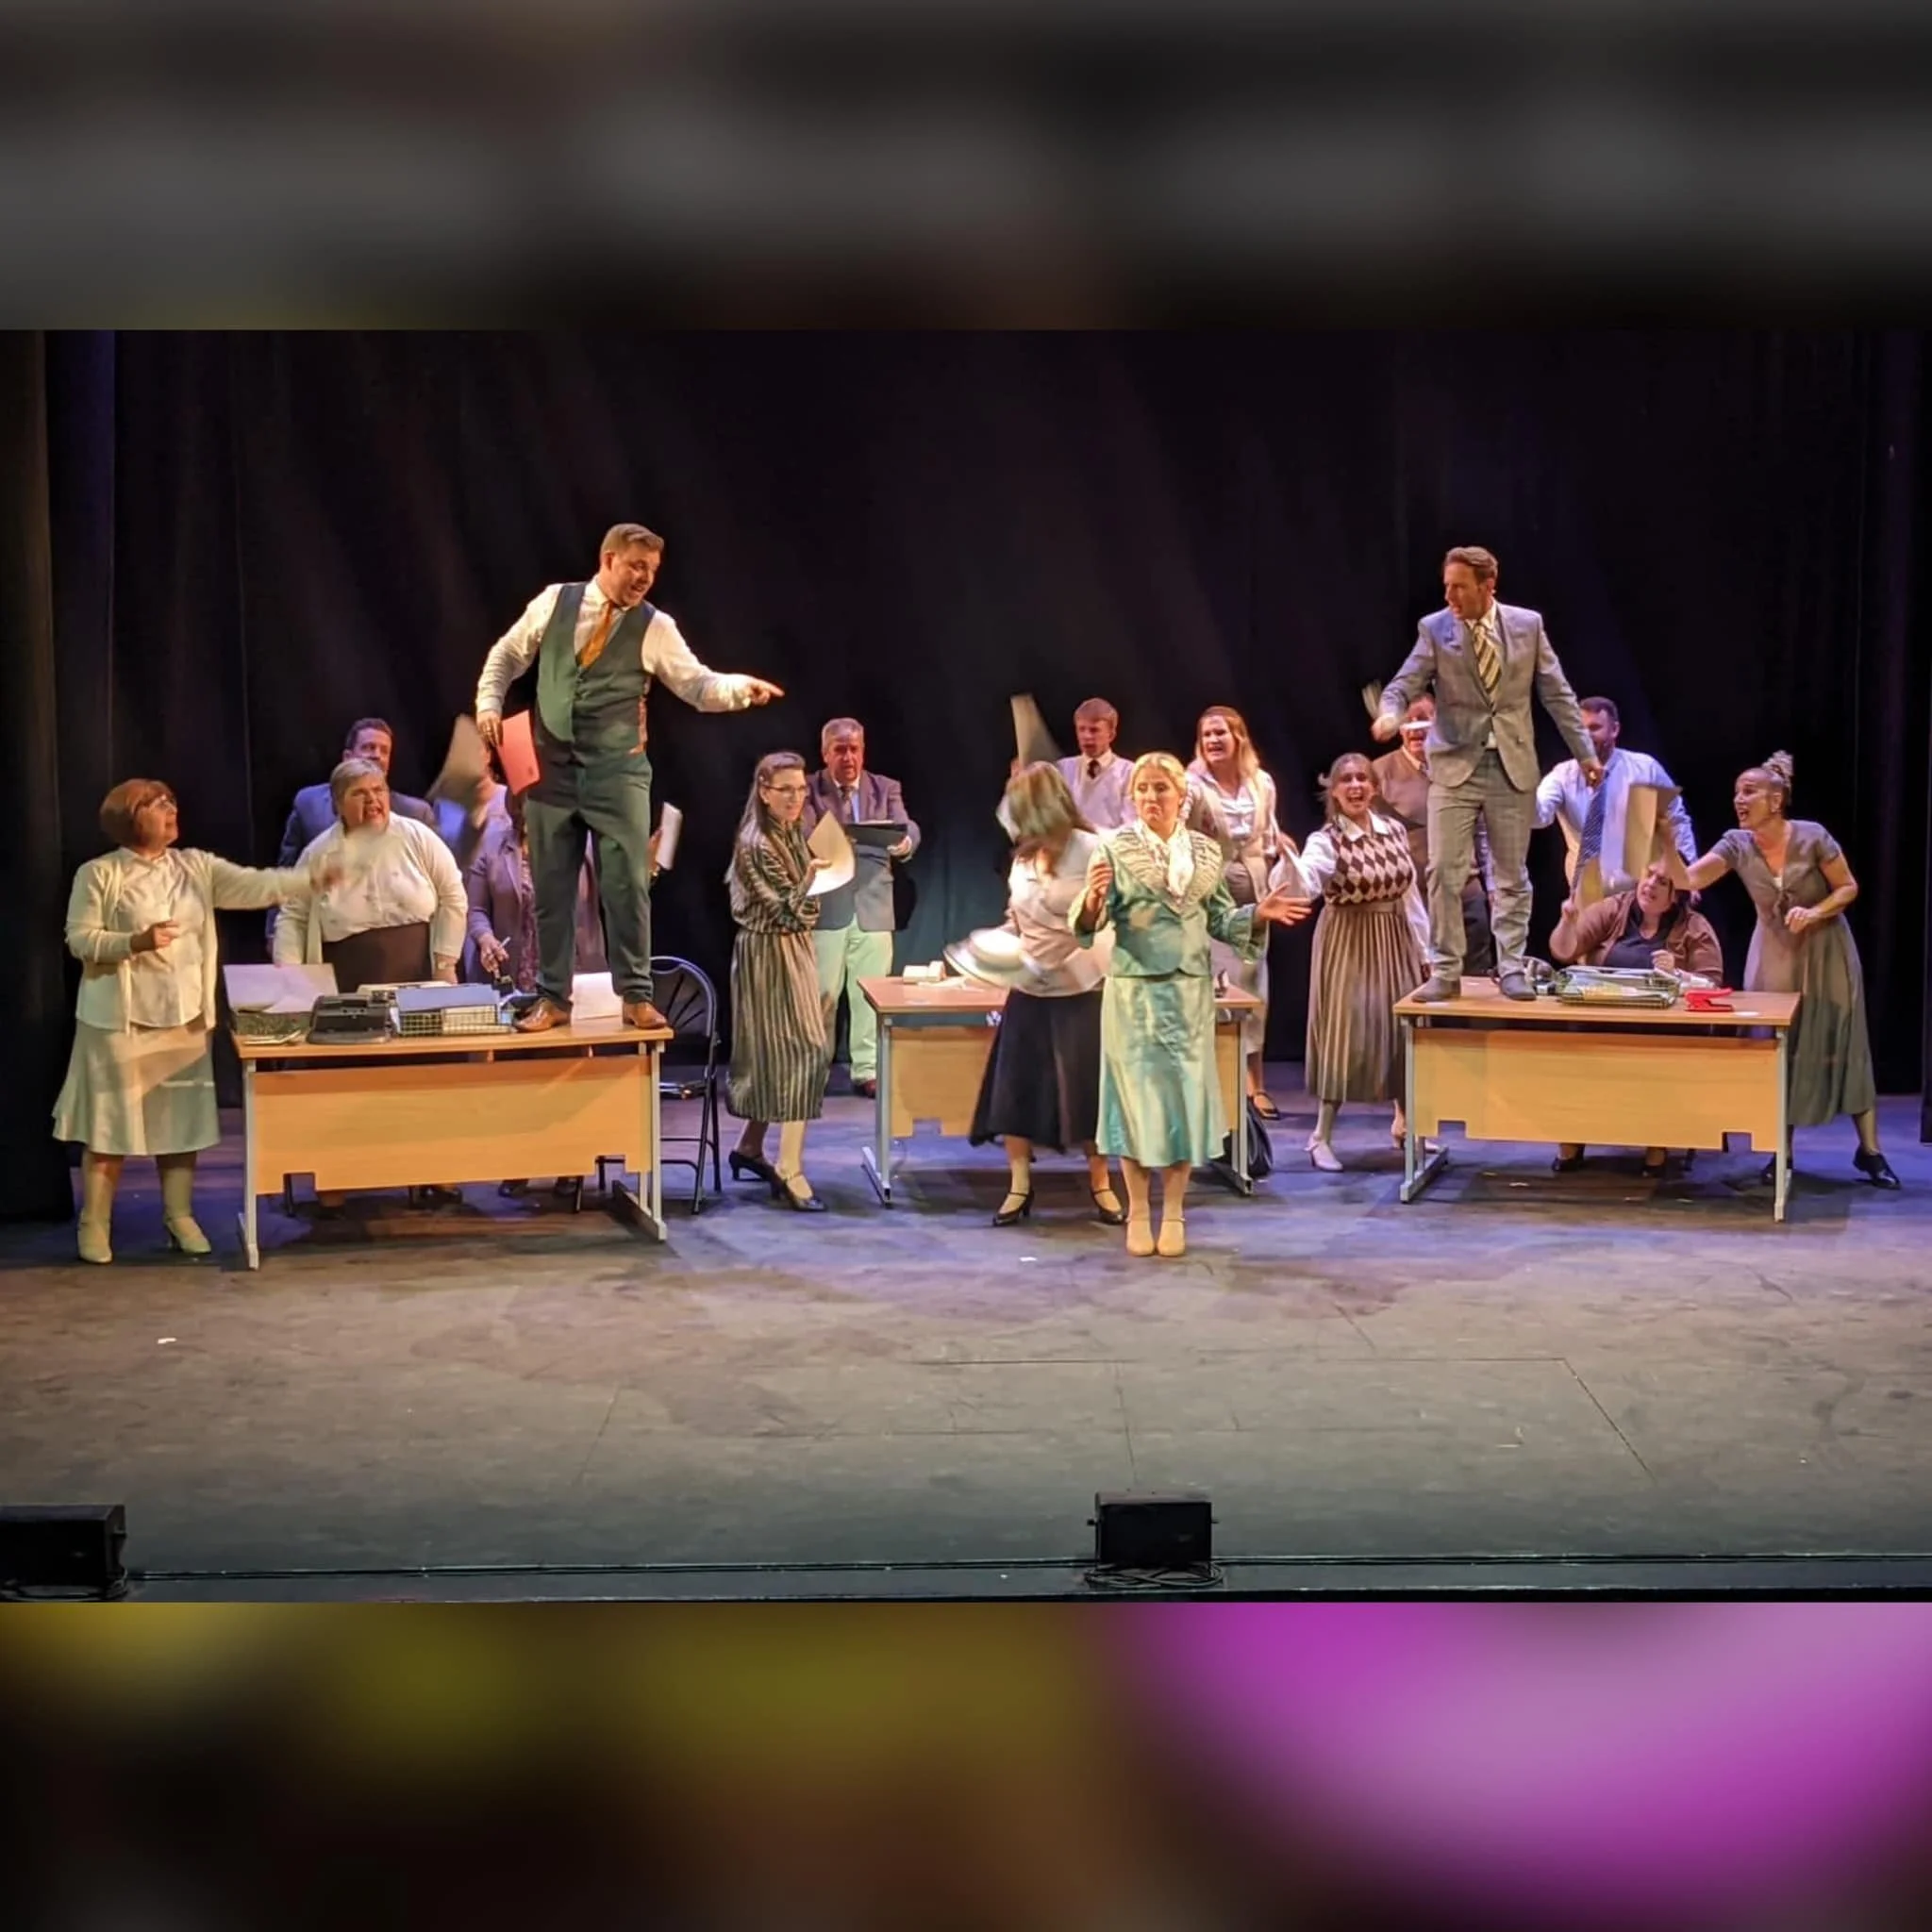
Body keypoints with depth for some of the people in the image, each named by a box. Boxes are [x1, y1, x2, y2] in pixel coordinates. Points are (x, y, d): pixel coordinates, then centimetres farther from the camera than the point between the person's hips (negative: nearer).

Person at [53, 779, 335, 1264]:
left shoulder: (196, 866, 5)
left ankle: (179, 1216, 20)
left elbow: (254, 886, -3)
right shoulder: (99, 874, -6)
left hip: (185, 1015, 5)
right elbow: (79, 939, -9)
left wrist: (312, 875, -16)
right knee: (111, 1120, 1)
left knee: (182, 1116, 9)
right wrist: (136, 942, -24)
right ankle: (95, 1224, 11)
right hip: (122, 1017, -4)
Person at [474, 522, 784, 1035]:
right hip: (550, 767, 2)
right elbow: (507, 655, 13)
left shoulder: (655, 627, -3)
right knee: (550, 889, 7)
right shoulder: (554, 602, 3)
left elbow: (697, 685, -8)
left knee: (627, 885, -3)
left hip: (617, 771, -2)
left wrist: (742, 688, -26)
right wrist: (488, 705, 0)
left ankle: (636, 997, 7)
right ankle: (552, 998, 17)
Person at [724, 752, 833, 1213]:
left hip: (794, 952, 9)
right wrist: (812, 877, -32)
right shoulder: (756, 845, -19)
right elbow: (786, 912, -22)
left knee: (777, 1055, 14)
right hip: (769, 956, -9)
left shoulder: (793, 834, 7)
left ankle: (750, 1148, 27)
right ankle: (789, 1171, -8)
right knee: (798, 1053, -10)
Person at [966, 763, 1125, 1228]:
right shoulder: (1023, 857, 8)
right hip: (1028, 991, 6)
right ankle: (1019, 1186, 13)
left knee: (1087, 1087, 2)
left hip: (1080, 992, -6)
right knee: (1015, 1086, 4)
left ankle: (1100, 1184, 17)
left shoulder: (1091, 851, -11)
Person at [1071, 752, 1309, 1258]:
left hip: (1190, 992, 3)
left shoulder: (1206, 851, 6)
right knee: (1136, 1093, 2)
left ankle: (1174, 1213, 16)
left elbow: (1220, 920, 12)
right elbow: (1089, 924, -10)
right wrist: (1092, 899, -31)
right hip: (1133, 991, -3)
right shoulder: (1115, 849, -4)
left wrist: (1259, 913, -4)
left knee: (1185, 1094, 5)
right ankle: (1138, 1213, 13)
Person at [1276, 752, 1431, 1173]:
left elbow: (1410, 894, 10)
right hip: (1347, 945, -5)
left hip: (1394, 942, 5)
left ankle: (1404, 1122, 31)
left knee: (1401, 1029, 13)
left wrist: (1425, 947, 12)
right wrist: (1287, 857, -51)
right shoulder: (1326, 841, -13)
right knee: (1344, 1032, -4)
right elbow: (1302, 885, -32)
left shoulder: (1395, 831, 3)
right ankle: (1321, 1136, 6)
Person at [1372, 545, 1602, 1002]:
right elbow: (1404, 684, -8)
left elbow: (1557, 693, 7)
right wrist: (1390, 715, -31)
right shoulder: (1434, 629, -3)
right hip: (1455, 764, -1)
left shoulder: (1527, 624, 1)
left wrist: (1585, 752, 7)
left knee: (1512, 874, 7)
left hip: (1513, 766, 1)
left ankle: (1512, 969, 16)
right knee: (1444, 871, -5)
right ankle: (1445, 971, 4)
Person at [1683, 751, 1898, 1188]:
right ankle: (1781, 1149, 14)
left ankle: (1869, 1150, 8)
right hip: (1774, 955, 3)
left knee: (1842, 1045, 0)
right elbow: (1692, 877, -23)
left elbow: (1848, 888, -9)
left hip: (1825, 952, -3)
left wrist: (1814, 912, -25)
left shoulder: (1813, 837, -17)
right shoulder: (1736, 844, -10)